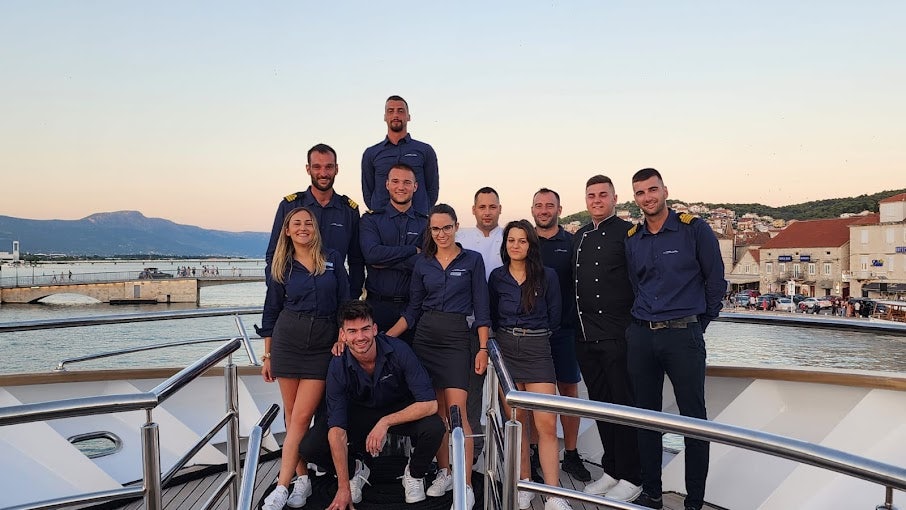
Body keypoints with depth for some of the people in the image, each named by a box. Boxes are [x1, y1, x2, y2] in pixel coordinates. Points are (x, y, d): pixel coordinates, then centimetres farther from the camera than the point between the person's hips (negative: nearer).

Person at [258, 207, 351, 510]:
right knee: (292, 415, 5)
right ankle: (303, 479, 17)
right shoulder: (282, 266, 6)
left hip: (323, 344, -2)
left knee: (301, 417, -7)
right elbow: (271, 311, 10)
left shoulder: (332, 259, 4)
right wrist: (267, 355, 9)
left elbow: (345, 302, 5)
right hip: (287, 340, 2)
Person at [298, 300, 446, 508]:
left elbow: (429, 404, -29)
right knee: (309, 448, -20)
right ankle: (357, 468, 12)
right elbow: (337, 429, -26)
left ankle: (414, 474, 1)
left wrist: (386, 422, -34)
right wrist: (343, 488, -28)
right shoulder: (338, 366, -24)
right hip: (359, 412, 1)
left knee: (434, 427, -33)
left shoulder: (398, 351, -28)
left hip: (402, 410, -1)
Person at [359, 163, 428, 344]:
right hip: (378, 306, 0)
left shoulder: (426, 224, 7)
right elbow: (371, 253, -13)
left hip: (414, 307, 1)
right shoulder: (371, 220, 6)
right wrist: (413, 250, -9)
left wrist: (386, 261, -10)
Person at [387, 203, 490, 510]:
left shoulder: (472, 260, 0)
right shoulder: (422, 264, 7)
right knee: (436, 410, 8)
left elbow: (481, 309, -2)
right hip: (425, 338, 3)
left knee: (457, 410, -9)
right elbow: (412, 310, 10)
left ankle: (465, 485, -2)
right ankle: (444, 473, 22)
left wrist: (483, 349, -8)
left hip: (456, 338, -3)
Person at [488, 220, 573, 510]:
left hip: (537, 350, -2)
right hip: (506, 349, 2)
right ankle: (524, 484, 18)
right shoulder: (497, 277, 6)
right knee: (516, 422, 6)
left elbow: (554, 317, 7)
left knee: (546, 423, -9)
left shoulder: (547, 276, 1)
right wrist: (510, 335, 11)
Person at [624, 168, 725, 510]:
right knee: (646, 415, 10)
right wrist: (646, 318, 13)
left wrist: (700, 323, 6)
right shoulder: (632, 239, 9)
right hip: (641, 336, 4)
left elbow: (716, 280, 1)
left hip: (683, 334, -4)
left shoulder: (694, 229, -3)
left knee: (693, 418, 1)